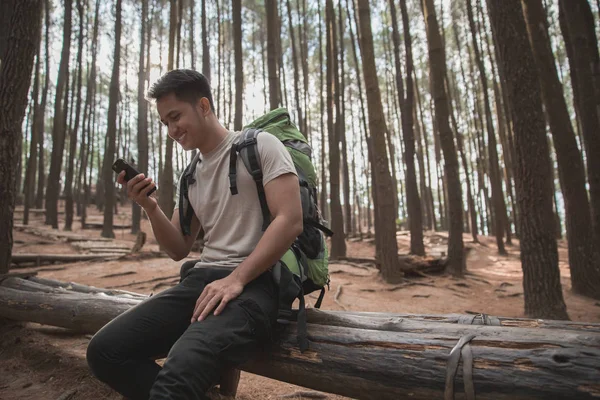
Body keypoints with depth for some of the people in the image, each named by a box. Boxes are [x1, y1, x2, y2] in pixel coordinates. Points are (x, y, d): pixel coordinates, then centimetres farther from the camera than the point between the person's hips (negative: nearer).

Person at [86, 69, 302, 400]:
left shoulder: (259, 145, 0)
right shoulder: (192, 176, 21)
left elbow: (290, 221, -11)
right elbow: (178, 250, 21)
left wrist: (236, 279, -18)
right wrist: (150, 207, 3)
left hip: (254, 283, -7)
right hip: (201, 280, 8)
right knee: (104, 351, -6)